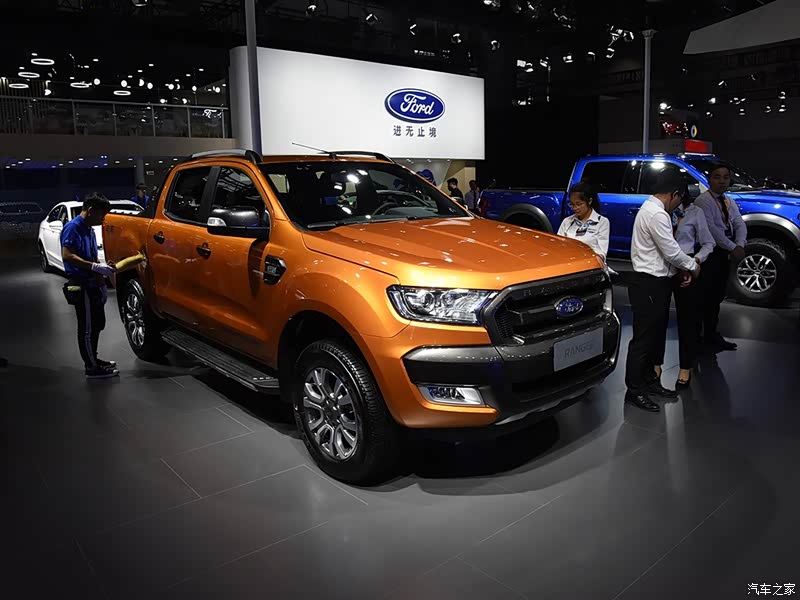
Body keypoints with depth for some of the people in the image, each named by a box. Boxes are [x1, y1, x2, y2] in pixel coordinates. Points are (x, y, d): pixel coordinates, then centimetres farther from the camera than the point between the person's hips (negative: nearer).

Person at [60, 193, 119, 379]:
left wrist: (102, 267, 7)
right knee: (87, 328, -4)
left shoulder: (89, 229, 16)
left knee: (97, 324, 18)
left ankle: (93, 359, 31)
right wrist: (95, 267, -26)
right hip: (82, 286, -10)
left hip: (92, 285, 10)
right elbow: (67, 255, -24)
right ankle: (92, 368, 3)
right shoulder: (73, 227, -13)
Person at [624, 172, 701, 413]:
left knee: (656, 335, 19)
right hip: (648, 284, -11)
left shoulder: (651, 208, 14)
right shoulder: (657, 214, -19)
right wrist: (692, 265, -1)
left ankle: (650, 380, 31)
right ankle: (634, 390, 8)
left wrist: (687, 262, 9)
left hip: (654, 282, 11)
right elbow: (672, 252, -17)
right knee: (643, 338, -2)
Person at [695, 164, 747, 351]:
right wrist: (732, 248, -18)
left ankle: (712, 334, 24)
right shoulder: (703, 200, -10)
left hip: (726, 254, 8)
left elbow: (740, 224, 6)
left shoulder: (729, 202, 15)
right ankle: (709, 336, 7)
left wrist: (740, 245, -12)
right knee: (709, 295, -4)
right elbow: (710, 228, -21)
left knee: (718, 296, 13)